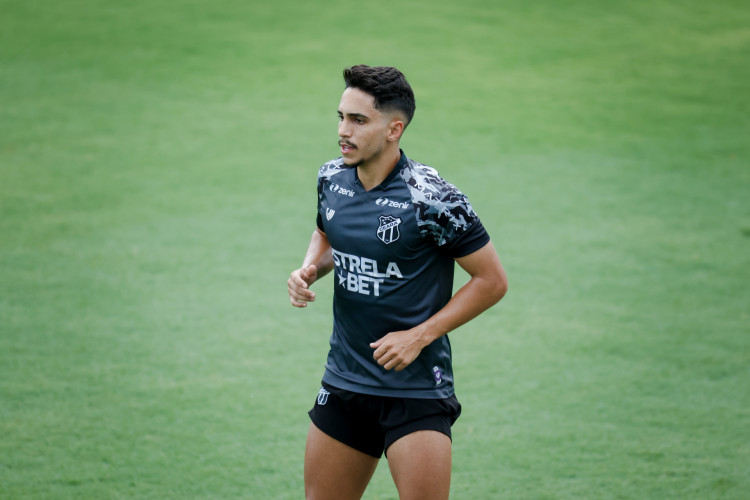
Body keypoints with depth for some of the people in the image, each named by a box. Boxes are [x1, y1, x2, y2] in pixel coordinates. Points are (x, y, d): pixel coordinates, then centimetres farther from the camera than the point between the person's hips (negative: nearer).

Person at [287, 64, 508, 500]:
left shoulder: (431, 198, -17)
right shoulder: (332, 178, 1)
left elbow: (493, 280, -11)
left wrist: (419, 336, -15)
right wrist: (310, 268, 0)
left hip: (416, 390, -6)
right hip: (344, 381, 6)